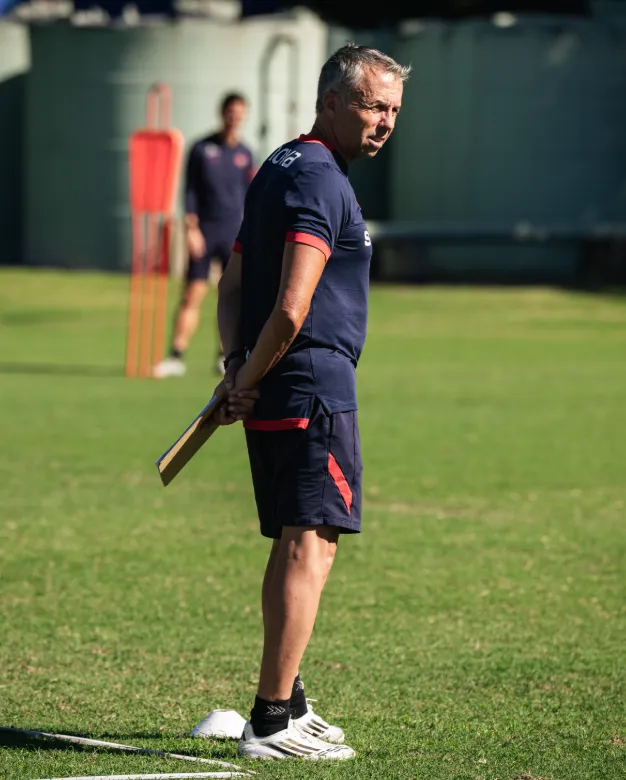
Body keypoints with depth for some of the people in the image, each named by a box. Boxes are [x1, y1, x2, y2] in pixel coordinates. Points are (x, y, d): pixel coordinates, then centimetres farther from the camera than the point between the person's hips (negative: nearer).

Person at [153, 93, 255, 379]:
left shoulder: (244, 154, 8)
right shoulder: (202, 149, 0)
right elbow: (190, 191, -1)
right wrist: (191, 228, -8)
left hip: (233, 235, 3)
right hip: (204, 232, -3)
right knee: (192, 295, -7)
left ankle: (225, 357, 12)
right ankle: (176, 357, -8)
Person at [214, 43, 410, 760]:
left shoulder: (277, 170, 18)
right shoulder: (320, 182, -14)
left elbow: (233, 286, 19)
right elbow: (291, 310, -23)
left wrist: (237, 364, 6)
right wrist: (250, 379, -10)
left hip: (271, 396, 10)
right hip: (314, 391, -10)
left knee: (292, 545, 18)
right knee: (311, 544, -10)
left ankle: (286, 703, 27)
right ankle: (271, 722, -14)